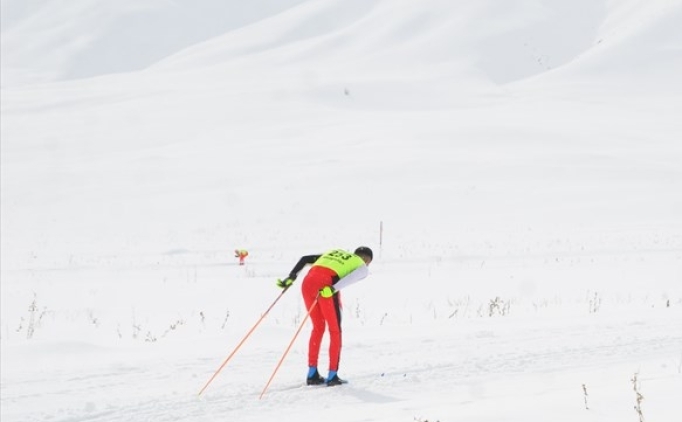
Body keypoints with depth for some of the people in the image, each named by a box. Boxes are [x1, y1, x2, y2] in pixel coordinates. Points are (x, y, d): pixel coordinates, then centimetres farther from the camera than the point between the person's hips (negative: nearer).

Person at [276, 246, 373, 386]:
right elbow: (350, 278, -5)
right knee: (335, 330, 12)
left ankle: (312, 374, 19)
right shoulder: (362, 267, 19)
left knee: (318, 328, 20)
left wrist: (291, 277, 17)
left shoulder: (333, 253, 35)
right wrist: (333, 289, -18)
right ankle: (332, 376, 9)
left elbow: (305, 259, 24)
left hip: (308, 282, 5)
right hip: (325, 285, -5)